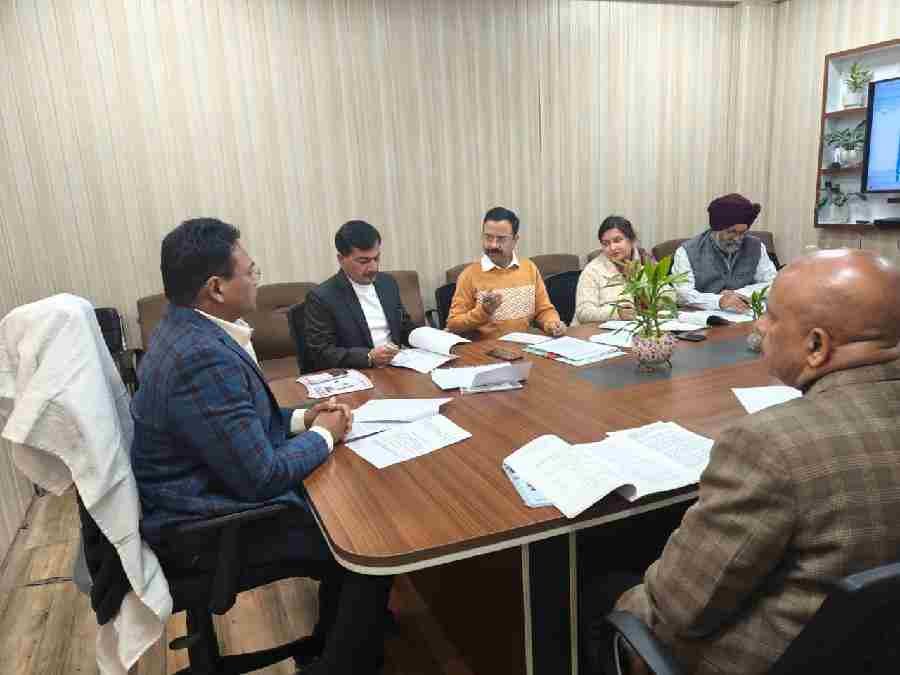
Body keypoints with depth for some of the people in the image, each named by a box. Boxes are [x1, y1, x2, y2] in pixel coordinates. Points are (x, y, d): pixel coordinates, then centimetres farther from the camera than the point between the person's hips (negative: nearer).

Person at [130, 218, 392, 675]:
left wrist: (300, 419, 1)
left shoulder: (188, 329, 2)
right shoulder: (205, 357, -30)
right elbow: (262, 478, -29)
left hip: (211, 486, 10)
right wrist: (323, 435, -12)